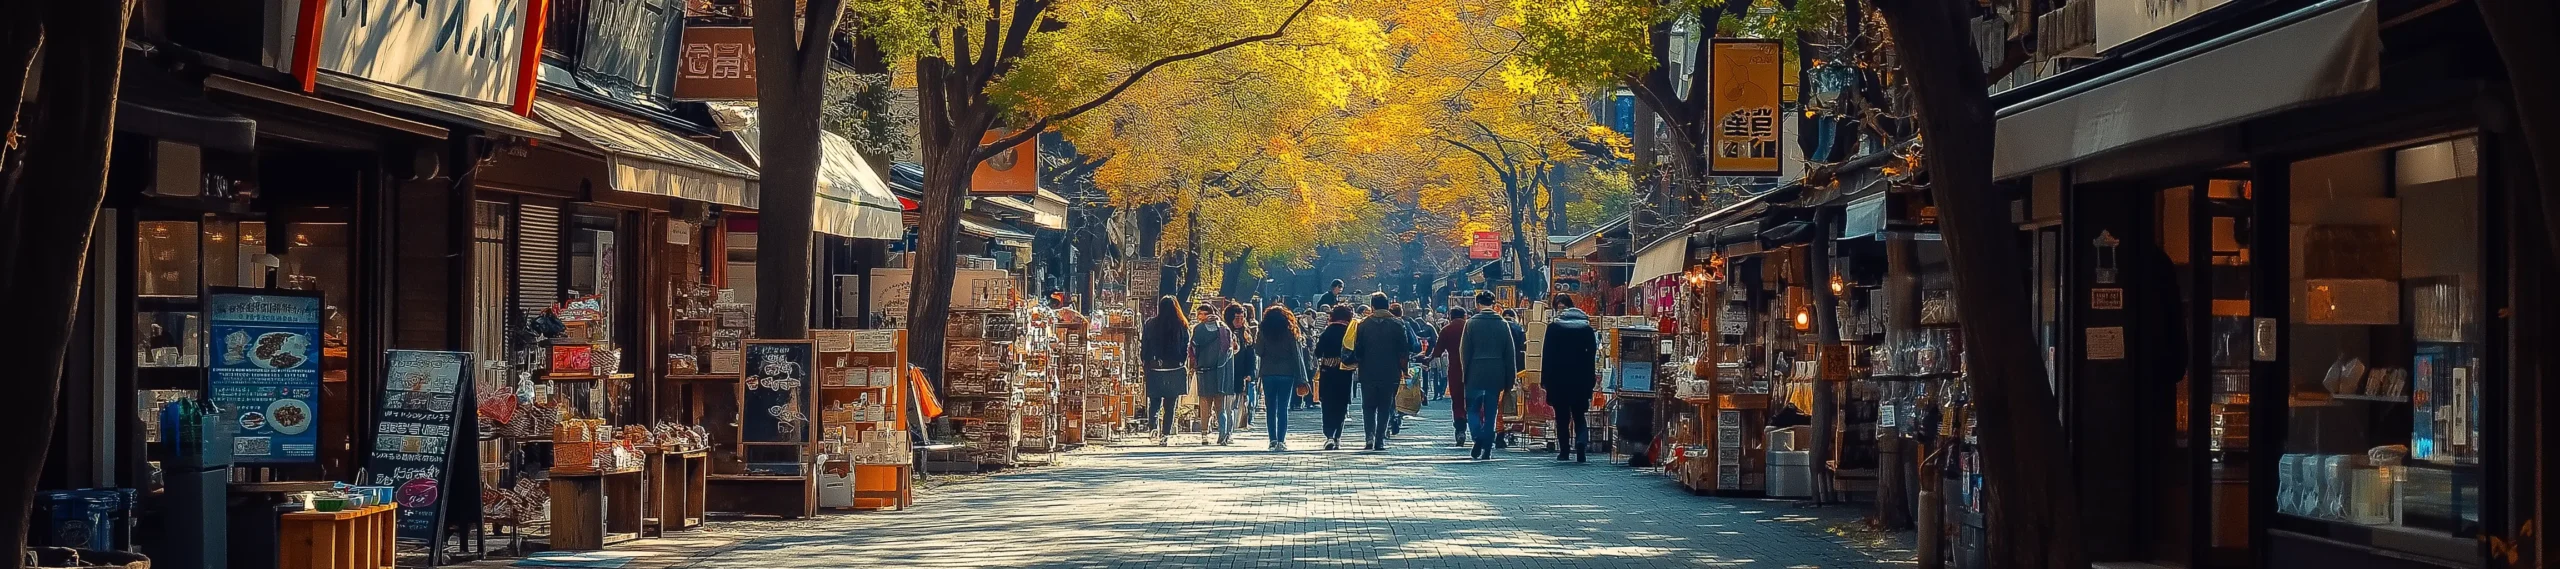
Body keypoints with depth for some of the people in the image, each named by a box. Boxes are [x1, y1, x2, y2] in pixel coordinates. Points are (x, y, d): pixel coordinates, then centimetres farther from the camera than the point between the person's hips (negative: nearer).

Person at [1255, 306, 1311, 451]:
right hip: (1286, 374, -1)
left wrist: (1254, 339, 13)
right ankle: (1281, 441, -6)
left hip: (1268, 374, 1)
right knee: (1283, 409, 1)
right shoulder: (1290, 333, -3)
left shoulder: (1263, 333, -2)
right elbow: (1297, 355, -3)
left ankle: (1273, 440, 3)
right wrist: (1301, 377, 0)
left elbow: (1259, 352, -3)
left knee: (1270, 409, 8)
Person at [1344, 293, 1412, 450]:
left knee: (1368, 407, 10)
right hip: (1390, 373, 0)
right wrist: (1403, 370, 8)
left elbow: (1357, 351, -3)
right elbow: (1404, 350, -2)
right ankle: (1380, 440, 2)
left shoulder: (1363, 325, -4)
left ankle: (1370, 437, -5)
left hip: (1368, 373, 0)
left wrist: (1355, 361, 16)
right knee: (1385, 408, 7)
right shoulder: (1397, 324, -3)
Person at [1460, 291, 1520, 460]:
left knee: (1473, 410, 8)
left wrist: (1464, 375, 3)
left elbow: (1464, 351, -4)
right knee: (1490, 413, 8)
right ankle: (1487, 450, 5)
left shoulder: (1471, 323, -5)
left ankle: (1478, 440, -16)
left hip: (1475, 375, -2)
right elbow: (1510, 353, 5)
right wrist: (1509, 380, 10)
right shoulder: (1503, 324, 3)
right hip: (1496, 375, 2)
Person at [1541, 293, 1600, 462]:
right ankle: (1581, 442, -19)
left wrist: (1545, 378, -2)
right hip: (1581, 378, 2)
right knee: (1579, 415, 7)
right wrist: (1591, 379, 8)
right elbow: (1592, 353, 4)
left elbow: (1547, 354, -6)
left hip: (1559, 378, -2)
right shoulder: (1586, 327, 5)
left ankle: (1564, 450, 6)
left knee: (1562, 416, 7)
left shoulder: (1554, 326, -4)